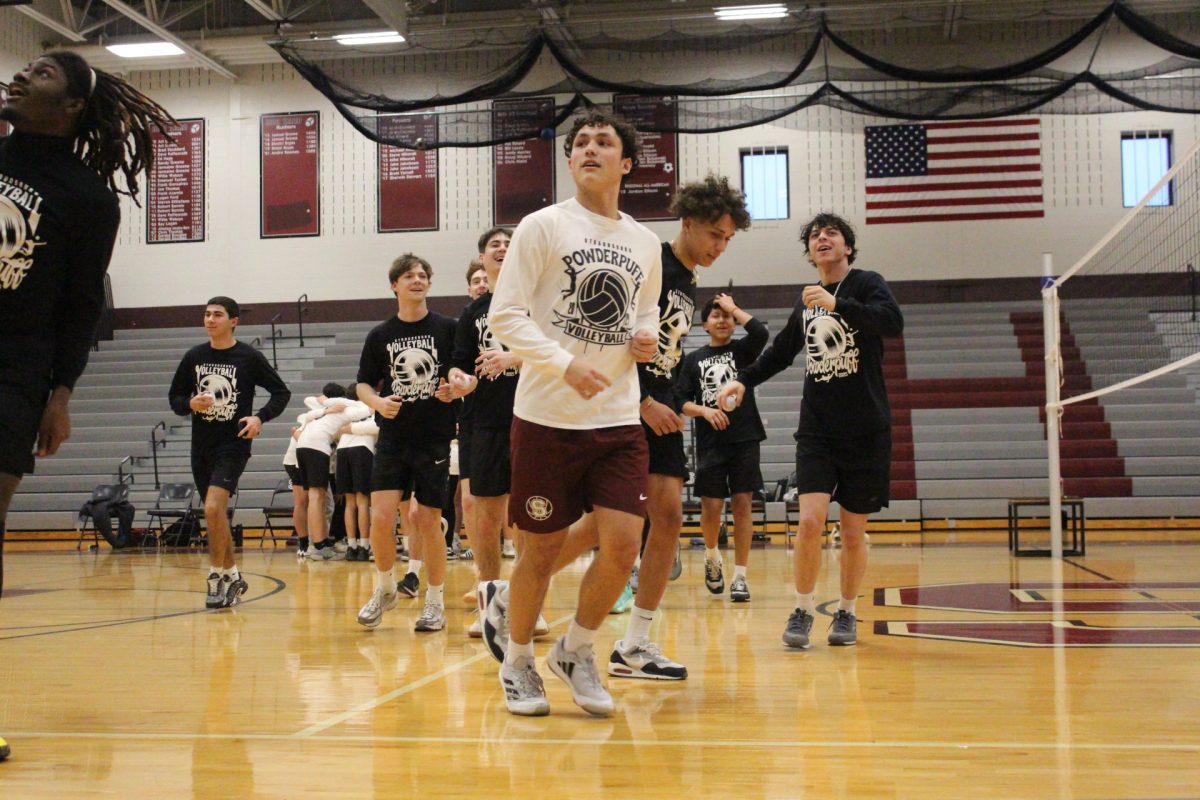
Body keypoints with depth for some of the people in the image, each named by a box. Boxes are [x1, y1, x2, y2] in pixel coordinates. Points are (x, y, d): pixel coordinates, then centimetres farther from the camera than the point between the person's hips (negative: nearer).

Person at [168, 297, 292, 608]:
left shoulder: (249, 357, -4)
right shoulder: (194, 357, 6)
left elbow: (281, 392, 0)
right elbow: (174, 397, 13)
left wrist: (260, 417, -16)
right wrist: (191, 404, -10)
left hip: (234, 444, -5)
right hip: (202, 445, 5)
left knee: (214, 508, -21)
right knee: (216, 515, 12)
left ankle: (217, 577, -8)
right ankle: (232, 576, 27)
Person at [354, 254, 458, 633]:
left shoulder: (448, 329, 2)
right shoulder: (380, 335, 7)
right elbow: (364, 384, 11)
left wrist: (455, 390, -15)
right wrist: (378, 402, -9)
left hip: (434, 440, -1)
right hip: (393, 438, 1)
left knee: (428, 522, 1)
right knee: (380, 517, -10)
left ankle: (436, 601, 17)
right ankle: (385, 588, 14)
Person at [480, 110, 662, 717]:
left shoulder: (646, 245, 12)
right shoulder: (543, 226, -2)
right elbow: (505, 314, -9)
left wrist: (646, 338, 3)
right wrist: (566, 364, -21)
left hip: (619, 418, 4)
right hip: (548, 416, -4)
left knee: (623, 545, -7)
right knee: (541, 549, 4)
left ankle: (575, 650, 18)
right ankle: (517, 661, 26)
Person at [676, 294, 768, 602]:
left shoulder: (742, 350, 7)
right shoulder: (693, 359, 9)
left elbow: (761, 332, -15)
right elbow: (681, 402, 6)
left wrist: (733, 307, -3)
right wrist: (705, 411, -13)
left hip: (744, 439, -1)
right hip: (709, 442, 1)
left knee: (741, 503, -3)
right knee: (711, 506, -2)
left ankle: (740, 576, 3)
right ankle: (712, 555, 28)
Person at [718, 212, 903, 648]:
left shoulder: (866, 284, -2)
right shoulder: (806, 302, 13)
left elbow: (893, 321, -23)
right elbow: (780, 351, 26)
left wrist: (838, 304, -34)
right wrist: (743, 380, 12)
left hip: (866, 432, -3)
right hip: (816, 431, 3)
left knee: (853, 532, 4)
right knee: (810, 520, -12)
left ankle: (846, 612, 23)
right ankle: (803, 610, 4)